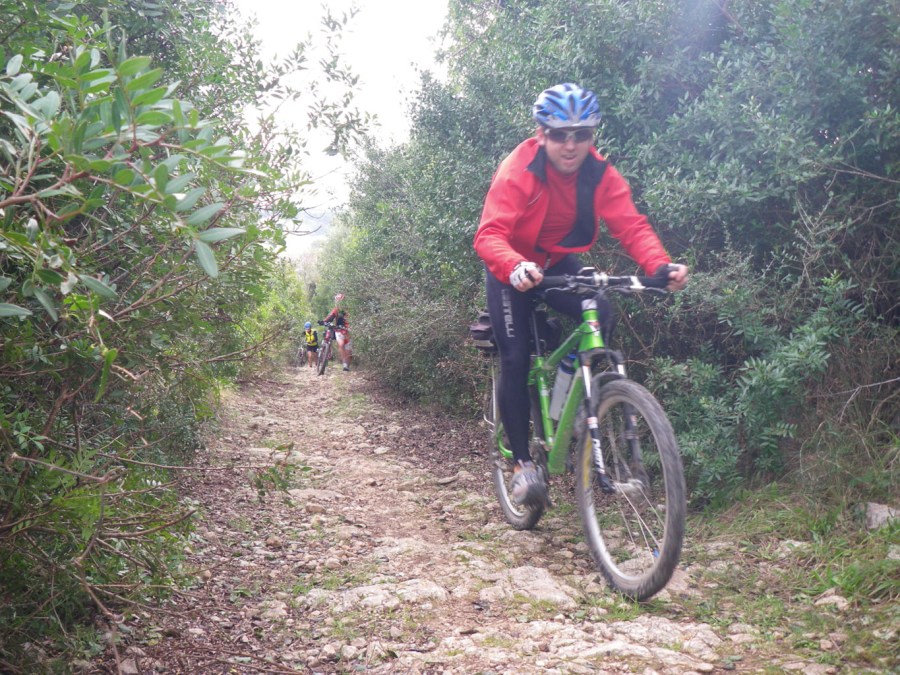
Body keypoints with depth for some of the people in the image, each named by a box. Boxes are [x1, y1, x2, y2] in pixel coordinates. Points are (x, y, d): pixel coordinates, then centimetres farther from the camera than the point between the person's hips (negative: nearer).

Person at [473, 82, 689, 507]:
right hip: (514, 272, -3)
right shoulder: (517, 172, -28)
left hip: (559, 264, 3)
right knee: (515, 358, -12)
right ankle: (522, 463, -1)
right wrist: (516, 268, -62)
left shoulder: (600, 174, -17)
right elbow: (489, 235, -40)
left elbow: (631, 226, -26)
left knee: (600, 316, -25)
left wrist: (661, 266, -46)